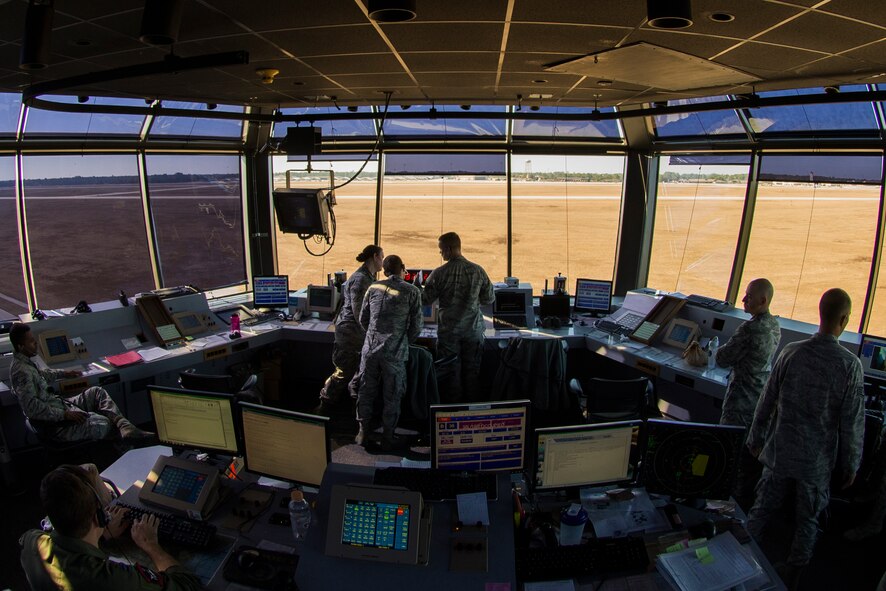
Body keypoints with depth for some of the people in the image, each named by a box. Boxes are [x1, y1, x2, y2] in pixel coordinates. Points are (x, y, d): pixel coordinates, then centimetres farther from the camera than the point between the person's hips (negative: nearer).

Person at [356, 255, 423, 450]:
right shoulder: (412, 292, -3)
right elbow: (416, 326, -2)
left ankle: (363, 432, 26)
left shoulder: (374, 288, 6)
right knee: (392, 396, 11)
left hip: (370, 348, 3)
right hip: (394, 353, -3)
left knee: (366, 391, 16)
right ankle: (387, 437, 20)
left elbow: (363, 319, 12)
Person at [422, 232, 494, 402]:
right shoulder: (478, 271, -5)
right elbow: (489, 298, 3)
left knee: (451, 373, 10)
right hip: (473, 330, 2)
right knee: (472, 372, 14)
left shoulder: (439, 273, -13)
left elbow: (425, 300, -5)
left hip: (448, 332, -2)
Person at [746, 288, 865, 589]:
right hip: (818, 460, -1)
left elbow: (767, 401, -2)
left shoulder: (791, 352, -9)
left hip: (780, 452, 1)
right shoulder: (850, 365, -14)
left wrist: (755, 439, 12)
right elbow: (852, 422, -10)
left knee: (761, 511, 13)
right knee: (807, 522, 16)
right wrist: (851, 464, 4)